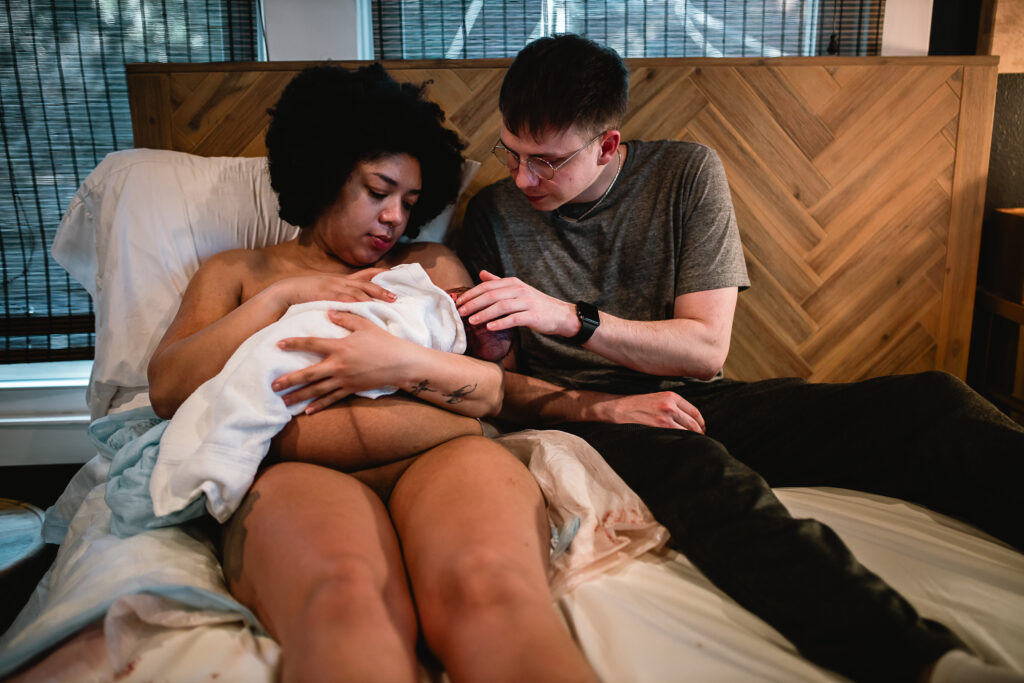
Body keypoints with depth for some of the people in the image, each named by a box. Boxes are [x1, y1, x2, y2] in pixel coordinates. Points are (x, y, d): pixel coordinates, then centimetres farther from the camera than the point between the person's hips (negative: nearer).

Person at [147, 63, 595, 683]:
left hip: (444, 456, 2)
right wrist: (281, 296, 3)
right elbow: (167, 389, 11)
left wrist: (403, 363, -6)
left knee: (490, 588, -36)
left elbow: (497, 389, 15)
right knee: (345, 599, -40)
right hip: (301, 475, 0)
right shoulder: (238, 272, 27)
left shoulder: (432, 265, 29)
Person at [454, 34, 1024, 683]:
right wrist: (604, 406, -16)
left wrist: (572, 319, -17)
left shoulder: (687, 173, 3)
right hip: (584, 416, -2)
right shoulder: (494, 214, 4)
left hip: (693, 400, 3)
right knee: (693, 466, -40)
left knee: (929, 402, -19)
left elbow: (706, 349, -3)